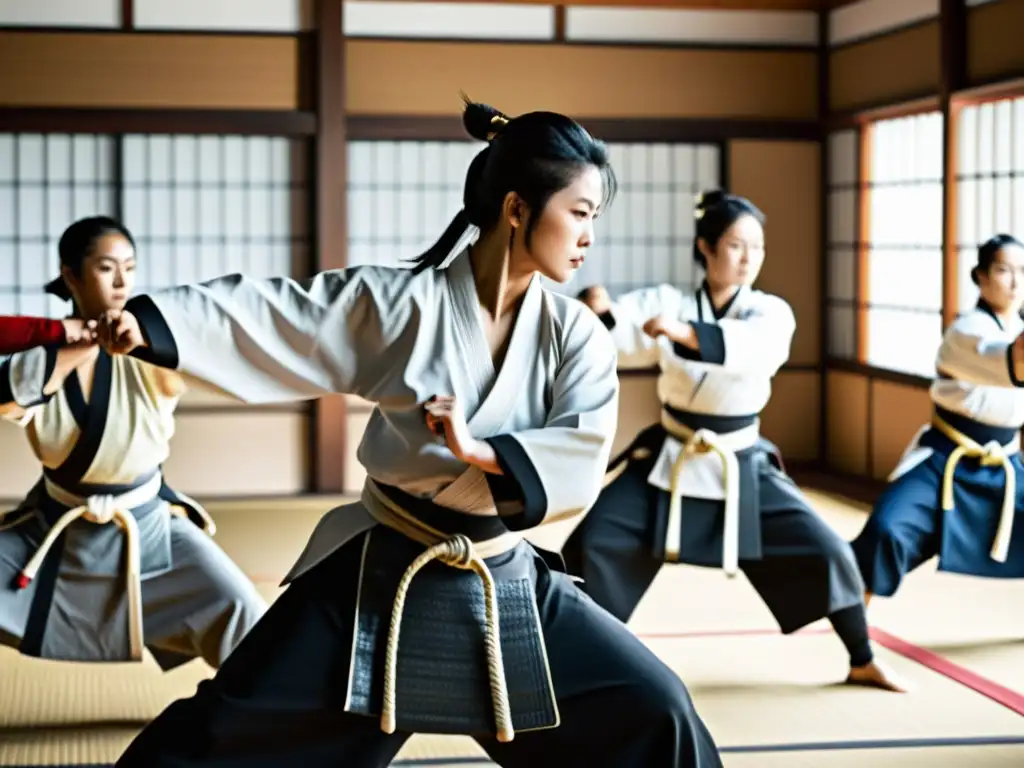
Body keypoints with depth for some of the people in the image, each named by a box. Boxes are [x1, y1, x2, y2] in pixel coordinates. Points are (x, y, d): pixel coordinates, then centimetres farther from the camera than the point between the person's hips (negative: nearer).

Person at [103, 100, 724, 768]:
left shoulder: (575, 335, -4)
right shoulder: (401, 303, -11)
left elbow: (583, 455, -15)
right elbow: (267, 312, -12)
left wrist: (481, 451, -29)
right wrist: (149, 322, -22)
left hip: (505, 585, 2)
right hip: (378, 576, -2)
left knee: (651, 711, -3)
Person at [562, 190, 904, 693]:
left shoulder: (771, 314, -8)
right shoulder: (667, 303, -6)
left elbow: (748, 347, -32)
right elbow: (619, 340, -22)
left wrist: (682, 332, -48)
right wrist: (598, 311, -46)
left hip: (741, 466, 0)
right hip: (669, 461, 0)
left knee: (826, 552, -4)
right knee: (592, 542, -12)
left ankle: (863, 663, 18)